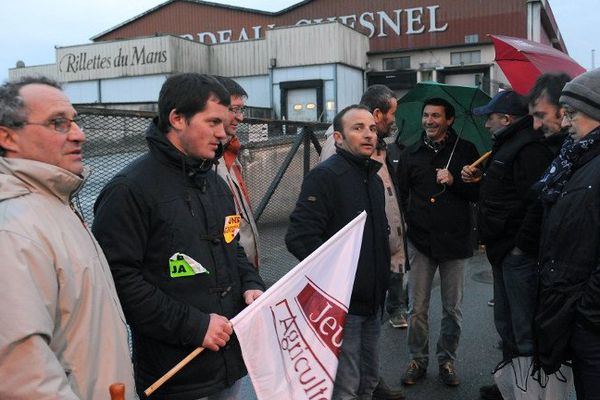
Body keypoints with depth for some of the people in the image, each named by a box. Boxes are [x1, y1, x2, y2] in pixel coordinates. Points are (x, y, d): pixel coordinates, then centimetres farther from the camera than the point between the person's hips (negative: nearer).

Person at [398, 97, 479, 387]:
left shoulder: (465, 151, 3)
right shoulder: (410, 154, 8)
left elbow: (478, 193, 1)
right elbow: (401, 195, 9)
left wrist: (454, 181, -15)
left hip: (454, 241, -1)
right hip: (420, 240, 1)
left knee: (452, 309, 9)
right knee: (417, 308, 5)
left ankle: (447, 360, 26)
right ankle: (418, 360, 22)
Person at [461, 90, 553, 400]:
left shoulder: (529, 148, -17)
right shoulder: (507, 145, 17)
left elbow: (538, 202, -26)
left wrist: (522, 245, -22)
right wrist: (480, 179, 11)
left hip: (519, 254, -11)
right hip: (503, 251, 11)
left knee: (524, 330, -2)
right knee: (506, 323, 20)